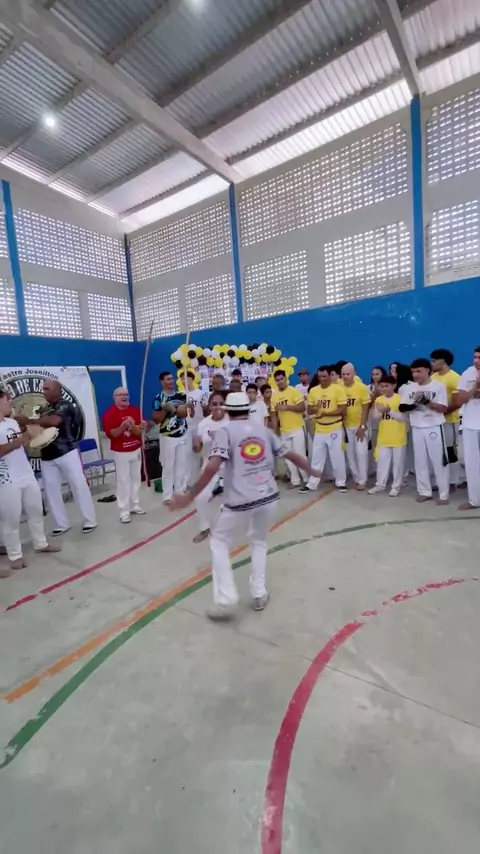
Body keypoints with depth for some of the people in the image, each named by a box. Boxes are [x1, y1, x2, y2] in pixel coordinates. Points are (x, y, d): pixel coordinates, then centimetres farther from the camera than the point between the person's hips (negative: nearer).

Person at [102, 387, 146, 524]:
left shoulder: (135, 410, 3)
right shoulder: (109, 414, -10)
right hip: (120, 453, -5)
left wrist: (137, 427, -18)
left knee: (136, 478, 12)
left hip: (136, 450, 5)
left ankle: (135, 505, 25)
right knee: (123, 481, -1)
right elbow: (110, 434, -16)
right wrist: (123, 426, -29)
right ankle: (124, 511, 6)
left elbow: (139, 431, 4)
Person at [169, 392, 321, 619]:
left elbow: (212, 467, -17)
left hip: (240, 503, -4)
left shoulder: (225, 431, -2)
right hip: (269, 498, 5)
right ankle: (259, 594, 29)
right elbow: (291, 455, 18)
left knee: (219, 542, 19)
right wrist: (312, 471, 34)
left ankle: (226, 600, 13)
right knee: (259, 542, 30)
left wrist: (190, 496, -13)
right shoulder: (263, 430, 11)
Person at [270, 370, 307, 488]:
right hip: (284, 431, 5)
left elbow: (302, 408, -14)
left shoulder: (294, 391, -7)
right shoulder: (274, 396, 7)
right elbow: (274, 415, 9)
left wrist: (287, 407, -21)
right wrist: (274, 431, 4)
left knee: (300, 454, -2)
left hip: (297, 429, -5)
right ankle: (295, 480, 18)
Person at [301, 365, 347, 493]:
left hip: (335, 429, -4)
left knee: (337, 457, 6)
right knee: (316, 458, 9)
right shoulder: (313, 390, 4)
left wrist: (325, 413, -22)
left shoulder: (338, 389, -9)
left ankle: (341, 482, 22)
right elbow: (309, 410, 8)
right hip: (319, 430, 4)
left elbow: (342, 410, -13)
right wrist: (315, 409, -15)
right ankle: (312, 484, 18)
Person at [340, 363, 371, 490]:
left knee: (361, 453, -2)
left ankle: (362, 480, 9)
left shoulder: (362, 387, -10)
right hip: (346, 426, 3)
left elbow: (365, 409, -7)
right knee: (350, 454, 8)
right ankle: (356, 478, 22)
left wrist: (362, 426, -11)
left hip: (359, 425, -3)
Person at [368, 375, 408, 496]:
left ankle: (396, 486, 18)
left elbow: (404, 417, -13)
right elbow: (375, 416, 4)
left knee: (398, 462, 7)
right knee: (382, 461, 11)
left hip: (398, 437, -4)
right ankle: (380, 484, 23)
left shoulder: (400, 399, -9)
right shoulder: (379, 399, 4)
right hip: (383, 436, 4)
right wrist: (380, 412, -17)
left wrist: (389, 411, -22)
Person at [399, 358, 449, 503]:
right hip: (417, 428, 4)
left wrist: (426, 401, -21)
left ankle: (443, 494, 11)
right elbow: (401, 407, 3)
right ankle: (424, 491, 20)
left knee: (439, 461, 1)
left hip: (434, 428, -3)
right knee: (420, 461, 9)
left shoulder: (439, 386, -4)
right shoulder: (409, 388, 4)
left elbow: (443, 408, -8)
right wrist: (412, 404, -17)